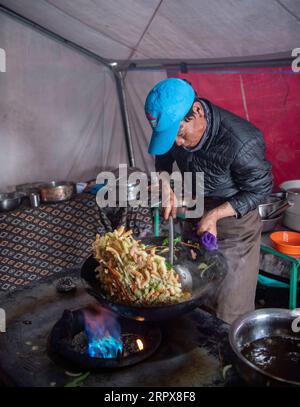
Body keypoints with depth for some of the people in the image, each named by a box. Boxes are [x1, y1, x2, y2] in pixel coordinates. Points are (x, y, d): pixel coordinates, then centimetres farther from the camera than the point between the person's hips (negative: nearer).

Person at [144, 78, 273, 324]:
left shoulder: (241, 142, -33)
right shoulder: (173, 124, -14)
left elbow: (260, 189, -18)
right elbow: (163, 158, 6)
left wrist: (215, 215, -25)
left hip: (234, 222, -5)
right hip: (193, 214, 6)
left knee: (230, 315, 3)